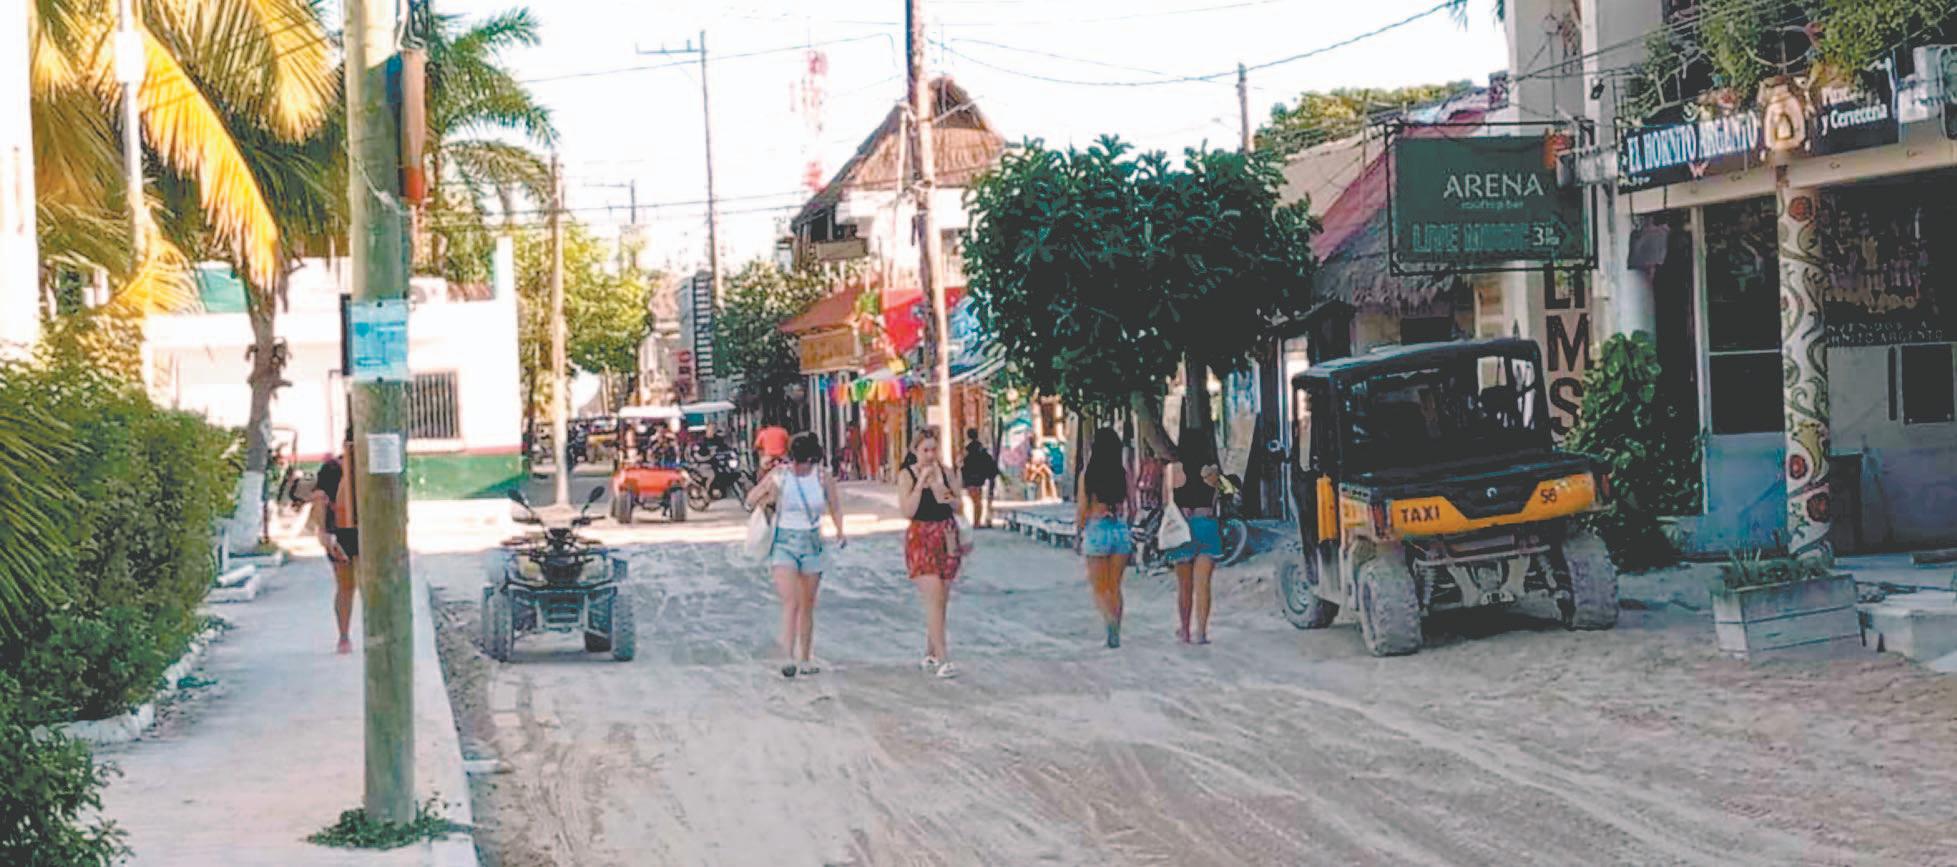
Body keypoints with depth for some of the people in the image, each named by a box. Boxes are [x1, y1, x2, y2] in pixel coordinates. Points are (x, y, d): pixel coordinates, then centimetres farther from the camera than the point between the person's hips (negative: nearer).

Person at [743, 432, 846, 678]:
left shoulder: (823, 477, -3)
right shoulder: (779, 476, -8)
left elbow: (835, 506, 12)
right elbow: (751, 499, 3)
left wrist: (840, 532, -3)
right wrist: (765, 500, -18)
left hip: (812, 544, 3)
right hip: (784, 544, -2)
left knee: (807, 606, 9)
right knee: (790, 601, -18)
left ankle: (806, 660, 19)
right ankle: (788, 657, -22)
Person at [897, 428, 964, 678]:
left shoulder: (946, 472, 7)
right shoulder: (906, 476, -3)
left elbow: (960, 504, 12)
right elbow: (907, 511, -13)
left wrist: (949, 498, -10)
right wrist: (922, 481, -17)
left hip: (947, 537, 4)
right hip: (920, 538, -4)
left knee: (942, 600, 7)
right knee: (934, 598, -14)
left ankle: (930, 654, 21)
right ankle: (942, 659, -16)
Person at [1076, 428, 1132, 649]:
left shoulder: (1087, 475, -9)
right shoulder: (1124, 474, -2)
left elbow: (1082, 510, -5)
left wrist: (1079, 533, 9)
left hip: (1096, 531, -3)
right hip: (1121, 530, 3)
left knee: (1099, 588, 6)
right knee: (1115, 587, 14)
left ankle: (1110, 620, -21)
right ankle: (1115, 635, 14)